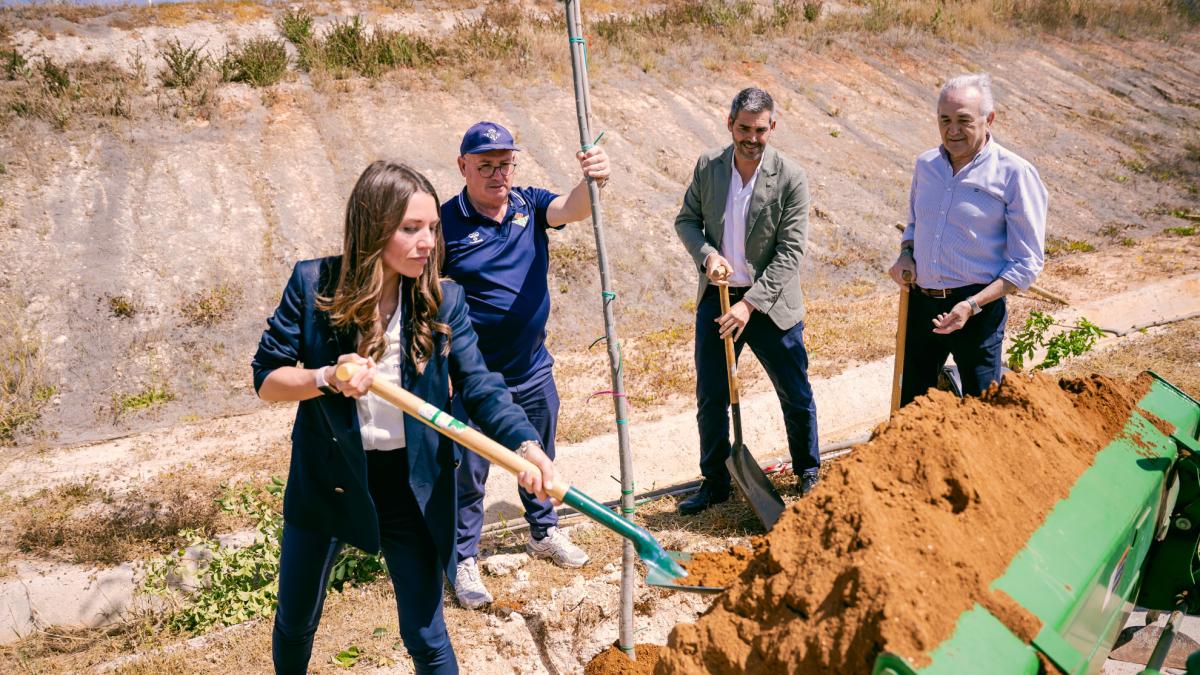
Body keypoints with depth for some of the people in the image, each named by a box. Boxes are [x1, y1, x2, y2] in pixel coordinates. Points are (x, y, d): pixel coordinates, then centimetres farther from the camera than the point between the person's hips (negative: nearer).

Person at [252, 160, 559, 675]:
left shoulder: (443, 301, -10)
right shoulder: (313, 284, -12)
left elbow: (481, 388, -15)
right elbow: (265, 378, -8)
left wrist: (526, 445, -33)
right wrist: (327, 378, -28)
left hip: (411, 484, 0)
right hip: (326, 476, 1)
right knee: (294, 623, 20)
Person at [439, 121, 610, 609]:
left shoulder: (530, 205, -2)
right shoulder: (446, 222, -13)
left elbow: (571, 208, -22)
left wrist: (592, 182, -44)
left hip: (534, 371, 5)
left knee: (539, 459, 22)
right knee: (468, 472, 7)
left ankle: (544, 532, 43)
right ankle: (464, 559, 25)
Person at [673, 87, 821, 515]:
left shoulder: (791, 179, -13)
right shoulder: (708, 166, -3)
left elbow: (790, 252, -14)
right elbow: (686, 219, 7)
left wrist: (750, 304, -20)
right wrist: (706, 254, -14)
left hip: (771, 303, -2)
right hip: (716, 298, 3)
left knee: (796, 395, 11)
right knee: (710, 397, 8)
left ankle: (808, 471, 34)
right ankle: (714, 482, 24)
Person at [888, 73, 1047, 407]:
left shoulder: (1014, 174, -12)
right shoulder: (926, 164, 5)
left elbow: (1027, 263, -11)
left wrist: (972, 305, -21)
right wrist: (906, 255, 0)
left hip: (977, 310, -5)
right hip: (921, 302, 5)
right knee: (911, 404, 18)